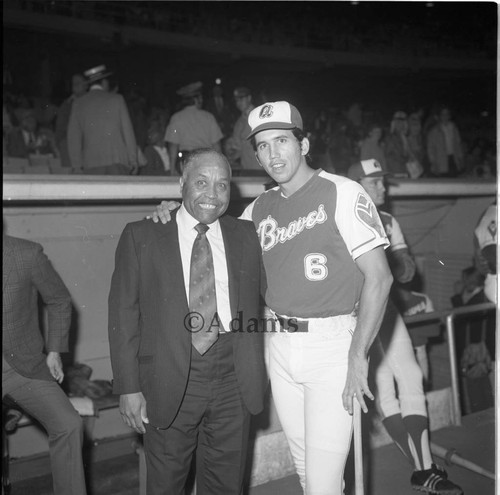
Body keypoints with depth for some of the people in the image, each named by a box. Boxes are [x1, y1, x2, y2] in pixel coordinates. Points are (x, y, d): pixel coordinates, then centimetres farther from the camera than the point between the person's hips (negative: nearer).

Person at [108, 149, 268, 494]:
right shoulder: (141, 237, -1)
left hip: (234, 379, 3)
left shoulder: (247, 235, 7)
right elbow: (124, 314, -2)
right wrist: (129, 387, -6)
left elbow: (268, 294, 12)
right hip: (170, 382, -2)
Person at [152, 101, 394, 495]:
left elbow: (379, 277, -12)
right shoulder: (260, 208, 10)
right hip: (280, 346, 6)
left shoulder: (342, 193, -8)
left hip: (332, 344, -5)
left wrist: (358, 357, -17)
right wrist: (177, 219, 4)